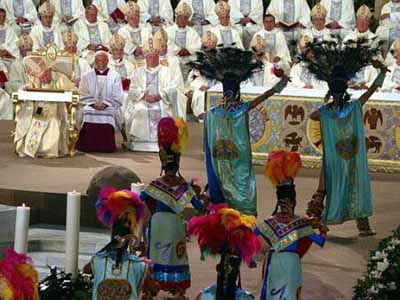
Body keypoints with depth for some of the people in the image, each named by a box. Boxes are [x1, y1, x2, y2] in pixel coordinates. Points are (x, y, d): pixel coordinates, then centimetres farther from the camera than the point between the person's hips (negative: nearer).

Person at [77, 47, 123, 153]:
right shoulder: (87, 76, 15)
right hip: (90, 107, 1)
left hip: (108, 108, -1)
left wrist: (105, 104, -11)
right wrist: (93, 104, -9)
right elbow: (83, 94, 8)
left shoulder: (115, 76, 12)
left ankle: (105, 146, -19)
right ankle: (89, 145, -20)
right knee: (88, 115, -32)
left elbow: (117, 96, 4)